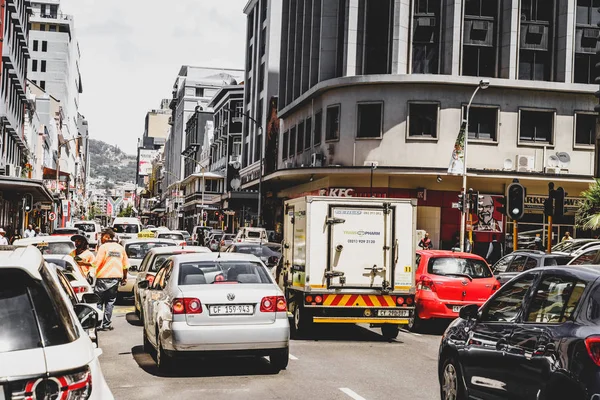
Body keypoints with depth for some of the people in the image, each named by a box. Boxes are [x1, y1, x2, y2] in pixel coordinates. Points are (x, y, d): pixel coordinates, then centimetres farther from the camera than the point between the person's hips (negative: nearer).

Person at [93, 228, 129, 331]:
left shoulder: (104, 247, -7)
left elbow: (96, 262, -14)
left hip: (103, 277, -5)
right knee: (110, 301, 9)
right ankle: (107, 324, 7)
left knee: (99, 301, 3)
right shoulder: (120, 248, 10)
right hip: (116, 277, 5)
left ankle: (97, 324, -1)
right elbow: (126, 265, 14)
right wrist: (125, 277, 22)